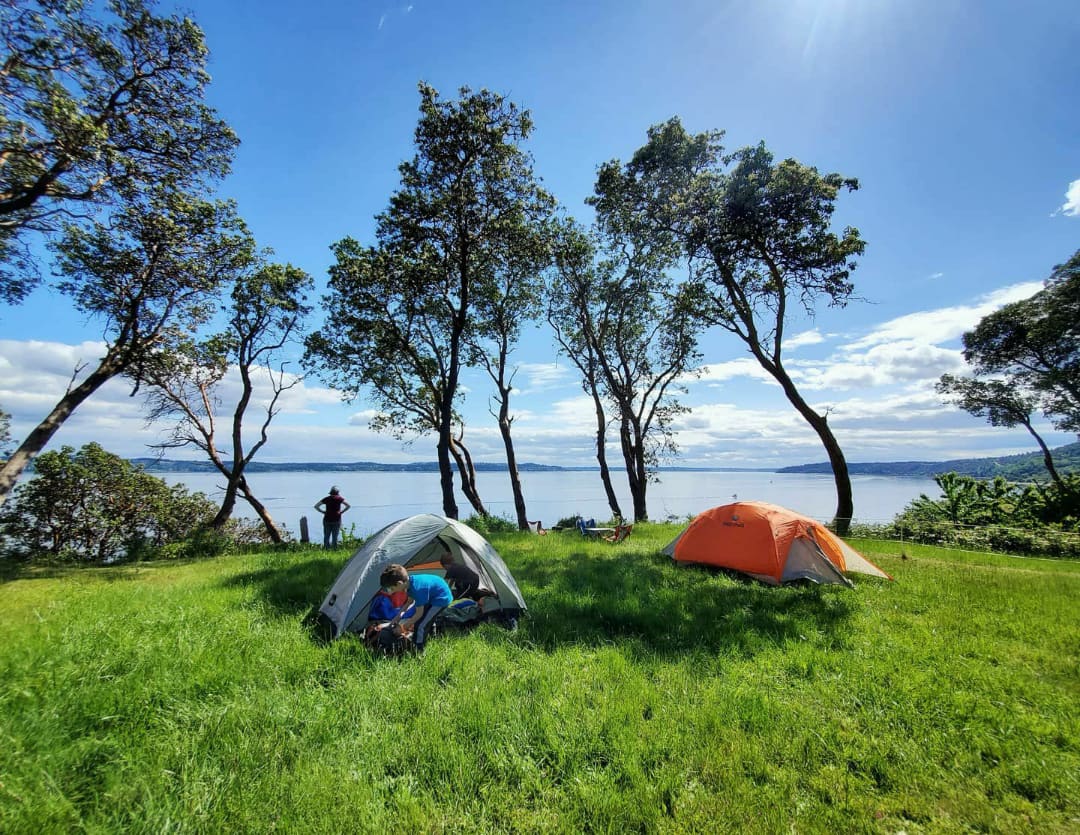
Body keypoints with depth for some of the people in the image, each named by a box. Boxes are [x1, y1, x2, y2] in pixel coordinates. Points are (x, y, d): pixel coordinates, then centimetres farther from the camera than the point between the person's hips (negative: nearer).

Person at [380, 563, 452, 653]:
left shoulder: (417, 588, -33)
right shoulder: (410, 581, -7)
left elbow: (419, 613, -22)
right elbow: (410, 601, 12)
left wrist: (403, 627, -12)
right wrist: (398, 615, 7)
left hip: (441, 598, -9)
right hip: (433, 596, 9)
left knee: (420, 625, -8)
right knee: (418, 621, 16)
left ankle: (418, 652, 8)